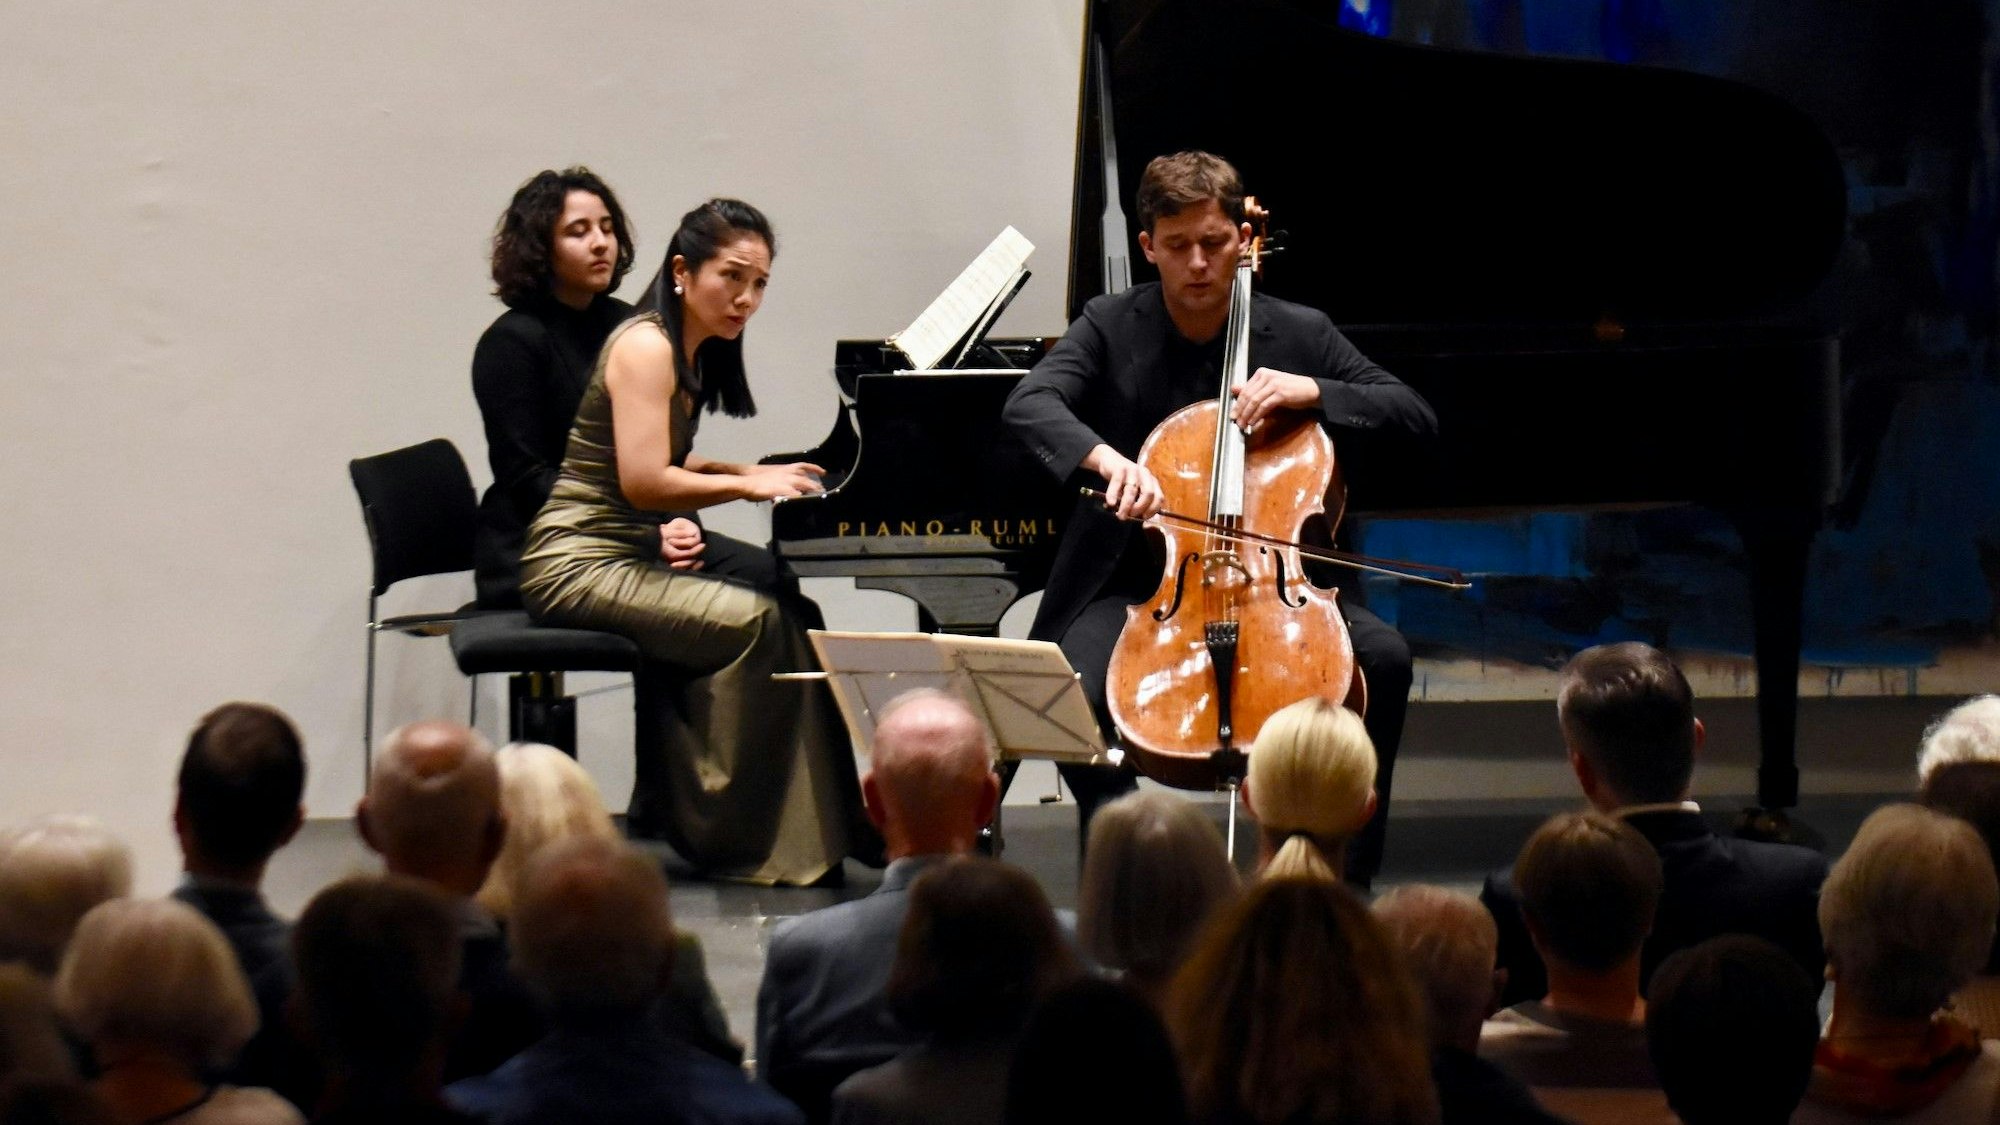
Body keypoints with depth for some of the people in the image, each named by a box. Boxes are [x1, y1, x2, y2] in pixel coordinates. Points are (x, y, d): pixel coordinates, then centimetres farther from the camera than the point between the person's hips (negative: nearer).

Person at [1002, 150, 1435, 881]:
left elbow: (1416, 419, 0)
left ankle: (1348, 879, -15)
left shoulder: (1299, 334, 4)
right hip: (1136, 583, -1)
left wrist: (1312, 392, -16)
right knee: (1076, 689, -33)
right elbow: (1030, 403, -16)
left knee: (1384, 657, -26)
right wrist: (1105, 457, -37)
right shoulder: (1111, 328, 2)